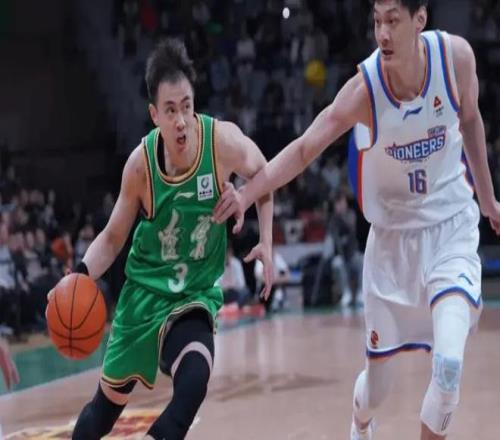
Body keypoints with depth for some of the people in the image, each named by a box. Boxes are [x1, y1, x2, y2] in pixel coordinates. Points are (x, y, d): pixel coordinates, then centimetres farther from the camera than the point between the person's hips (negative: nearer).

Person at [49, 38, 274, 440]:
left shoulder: (224, 141, -21)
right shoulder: (141, 162, -18)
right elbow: (113, 238, -3)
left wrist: (266, 243, -7)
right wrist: (81, 275, -21)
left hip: (195, 295, -1)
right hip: (144, 289, 1)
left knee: (193, 384, -32)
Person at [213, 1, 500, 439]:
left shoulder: (455, 56, -16)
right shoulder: (364, 89, -20)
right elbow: (304, 149, -19)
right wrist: (246, 193, -34)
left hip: (451, 228, 0)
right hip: (392, 235, 0)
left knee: (448, 363, -24)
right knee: (377, 383, 10)